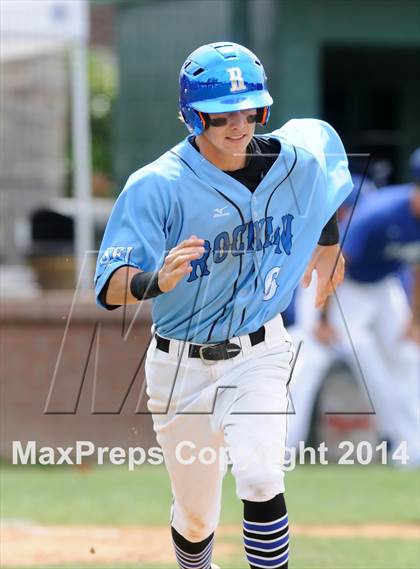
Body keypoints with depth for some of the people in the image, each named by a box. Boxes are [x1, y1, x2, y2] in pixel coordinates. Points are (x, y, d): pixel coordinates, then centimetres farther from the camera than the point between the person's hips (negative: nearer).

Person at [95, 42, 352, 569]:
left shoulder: (297, 159, -9)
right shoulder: (157, 186, -20)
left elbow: (322, 134, 17)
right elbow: (110, 288, -26)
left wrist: (329, 241, 20)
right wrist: (156, 279, -48)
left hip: (259, 353, 1)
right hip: (182, 366, -1)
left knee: (260, 480, -24)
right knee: (196, 518, 11)